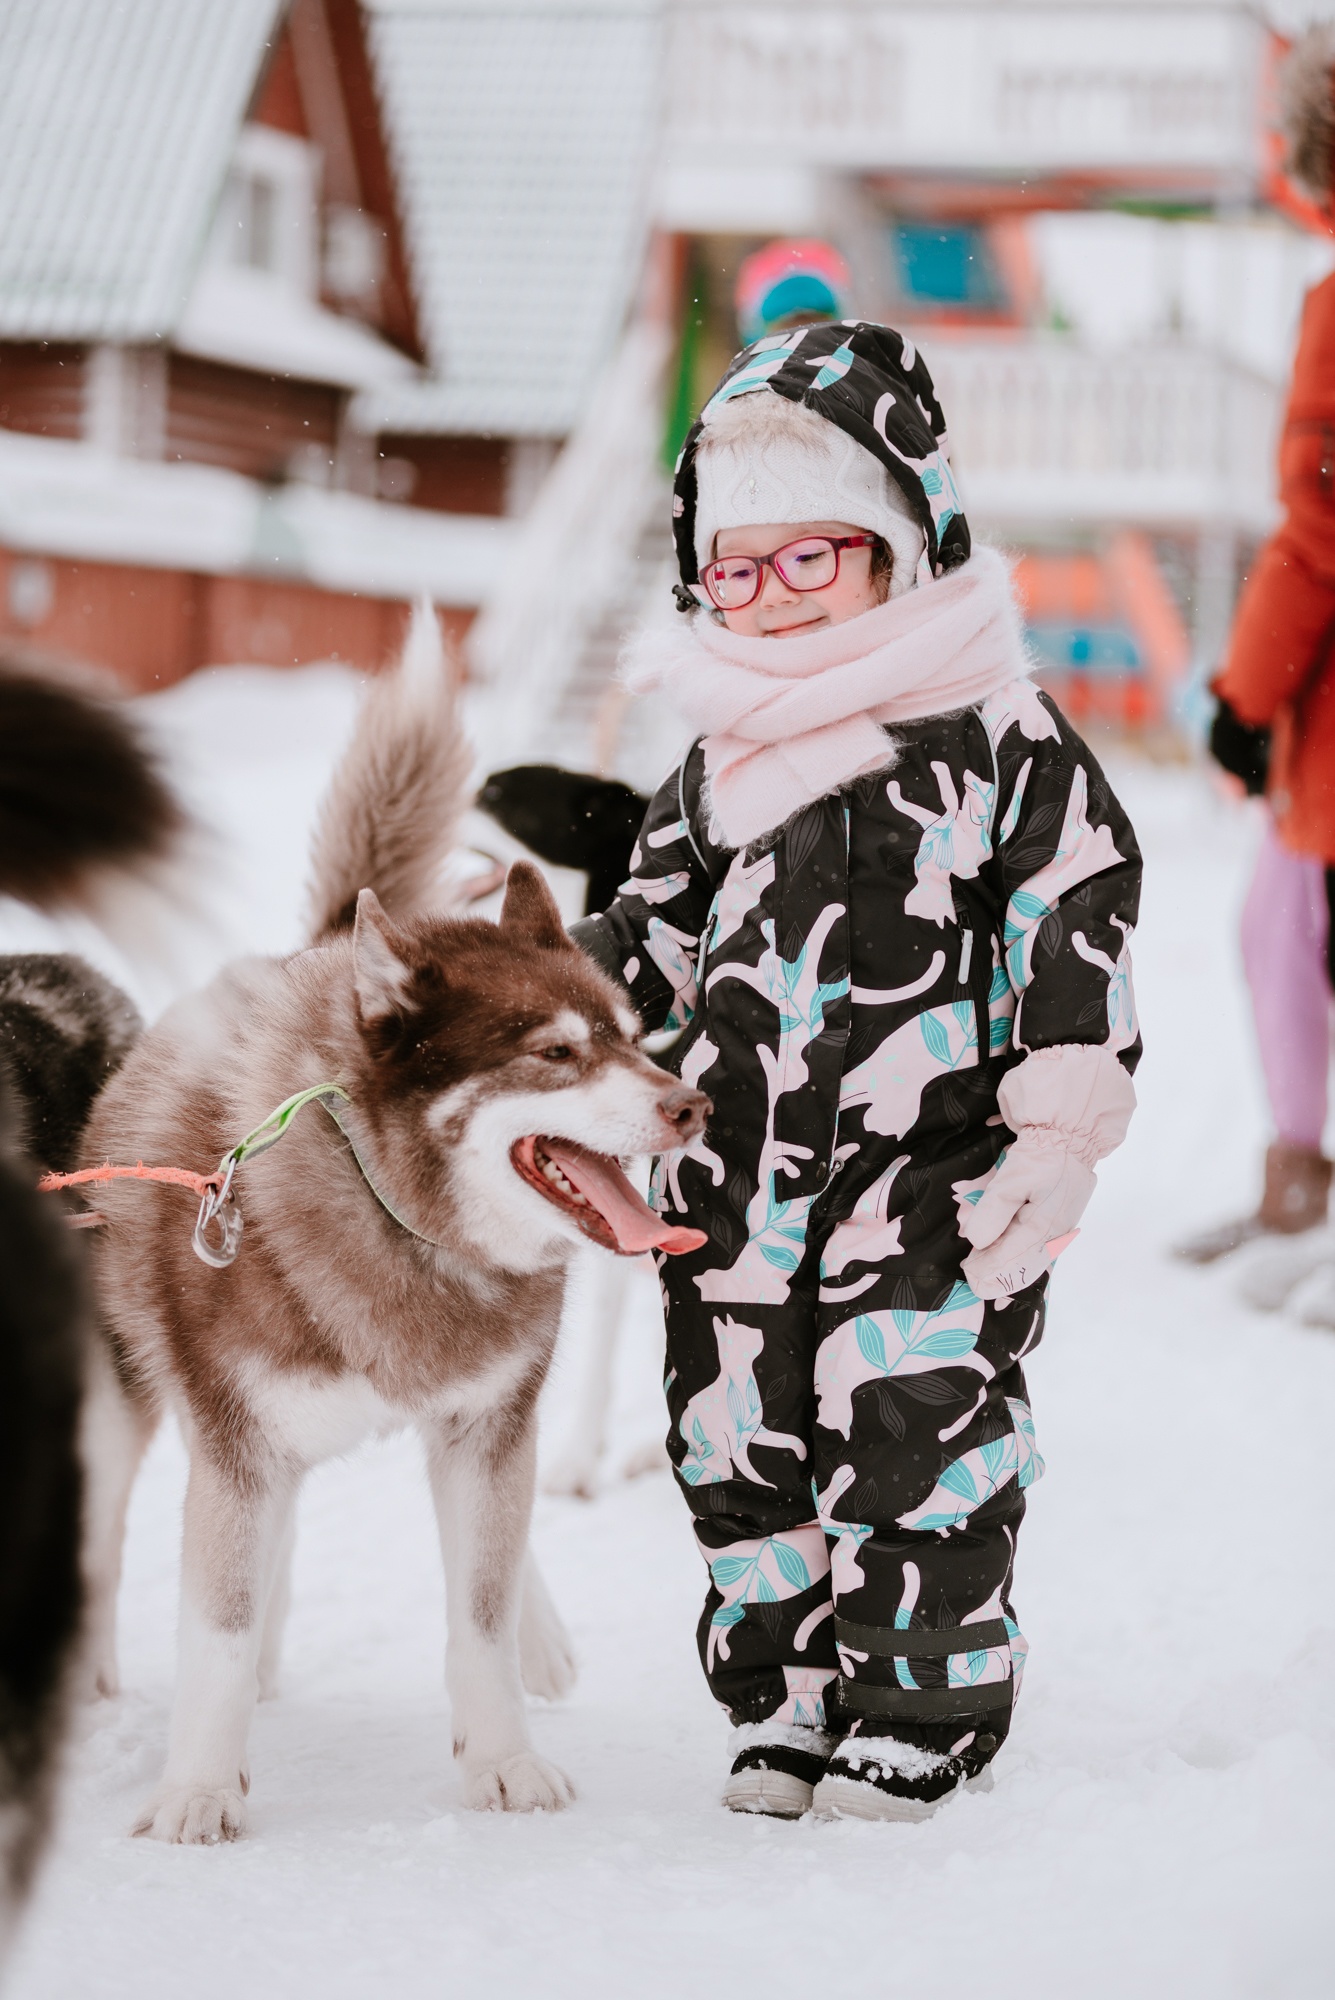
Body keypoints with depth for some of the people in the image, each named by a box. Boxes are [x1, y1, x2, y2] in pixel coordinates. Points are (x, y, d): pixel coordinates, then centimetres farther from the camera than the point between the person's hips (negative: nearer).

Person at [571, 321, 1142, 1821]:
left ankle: (922, 1711, 12)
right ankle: (787, 1699, 24)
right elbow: (656, 931, 19)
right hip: (741, 1171, 5)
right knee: (742, 1448, 9)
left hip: (932, 1163, -5)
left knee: (912, 1434, -5)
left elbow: (1074, 933, -4)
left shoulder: (998, 729, -4)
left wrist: (1057, 1132, -9)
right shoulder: (723, 751, 11)